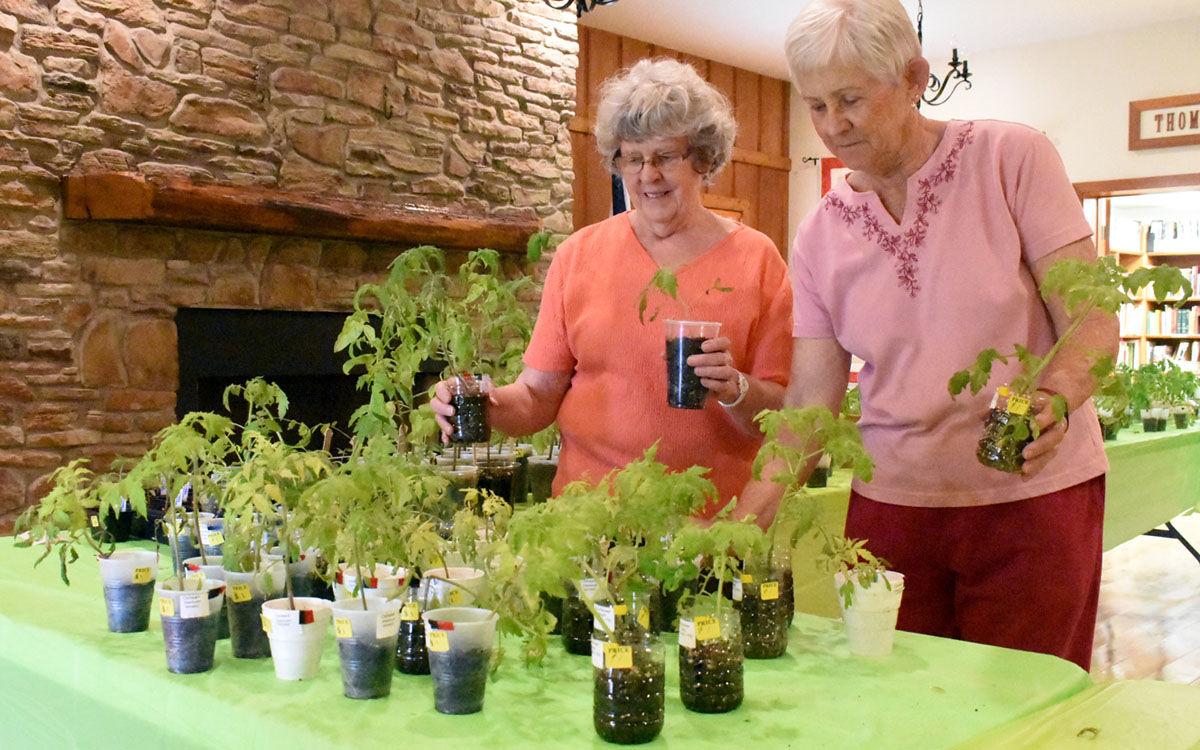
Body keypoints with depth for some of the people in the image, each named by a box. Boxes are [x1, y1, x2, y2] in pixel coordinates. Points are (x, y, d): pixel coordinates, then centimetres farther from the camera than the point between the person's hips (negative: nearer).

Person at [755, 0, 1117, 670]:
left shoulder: (1012, 159, -6)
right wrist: (743, 525, -12)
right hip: (892, 500, 3)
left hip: (1034, 496, -2)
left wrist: (1056, 397, -29)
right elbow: (809, 403, 0)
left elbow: (1094, 322, -8)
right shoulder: (821, 236, 2)